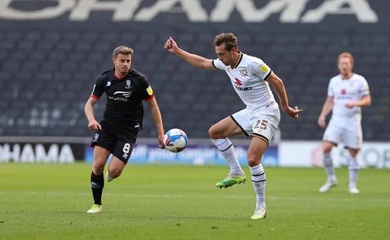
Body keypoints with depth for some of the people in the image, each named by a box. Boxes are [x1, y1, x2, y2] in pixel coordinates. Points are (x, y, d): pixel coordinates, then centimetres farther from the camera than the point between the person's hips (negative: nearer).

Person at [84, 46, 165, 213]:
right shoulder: (105, 79, -2)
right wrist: (91, 119, -16)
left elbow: (153, 105, -1)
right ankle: (97, 204, 5)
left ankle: (111, 174, 25)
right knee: (98, 164, -14)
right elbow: (90, 103, 6)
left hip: (129, 129, -2)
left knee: (114, 171, -16)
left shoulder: (138, 80, -10)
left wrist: (160, 133, -2)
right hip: (107, 125, 2)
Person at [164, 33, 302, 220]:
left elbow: (277, 82, -16)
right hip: (250, 112, 9)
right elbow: (202, 63, 18)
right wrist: (177, 51, 16)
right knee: (214, 132, 11)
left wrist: (286, 108, -9)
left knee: (252, 159, -20)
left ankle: (261, 206, -8)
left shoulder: (253, 64, -22)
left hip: (266, 114, -9)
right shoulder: (226, 64, 2)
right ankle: (236, 173, 16)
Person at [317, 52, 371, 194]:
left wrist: (355, 103, -21)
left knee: (353, 153, -1)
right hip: (337, 119, 2)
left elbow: (367, 101, -2)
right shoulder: (334, 81, 10)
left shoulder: (360, 80, 0)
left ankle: (352, 184, 12)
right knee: (326, 148, -14)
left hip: (353, 120, -2)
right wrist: (322, 115, 4)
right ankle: (331, 179, 2)